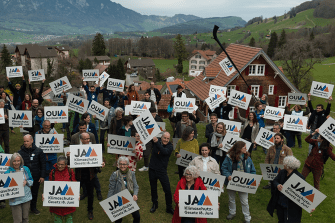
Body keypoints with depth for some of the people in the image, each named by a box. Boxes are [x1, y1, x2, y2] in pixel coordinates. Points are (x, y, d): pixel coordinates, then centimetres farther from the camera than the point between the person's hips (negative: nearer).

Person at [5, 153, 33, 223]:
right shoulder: (8, 172, -6)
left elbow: (31, 181, 7)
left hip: (26, 197, 3)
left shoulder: (26, 169, 3)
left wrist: (26, 182, -13)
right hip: (15, 199, -3)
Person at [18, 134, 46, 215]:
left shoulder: (39, 151, -5)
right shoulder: (20, 152, -5)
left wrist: (42, 176, -3)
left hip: (36, 177, 1)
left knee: (35, 193, 16)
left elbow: (43, 164, 0)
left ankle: (33, 207, 35)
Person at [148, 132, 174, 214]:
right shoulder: (156, 140, -3)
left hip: (162, 171, -3)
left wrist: (157, 142, -39)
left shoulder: (170, 146, -12)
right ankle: (154, 204, 37)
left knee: (167, 190, -2)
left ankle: (169, 208, 15)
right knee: (153, 188, 17)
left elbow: (165, 152, -31)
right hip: (152, 169, 3)